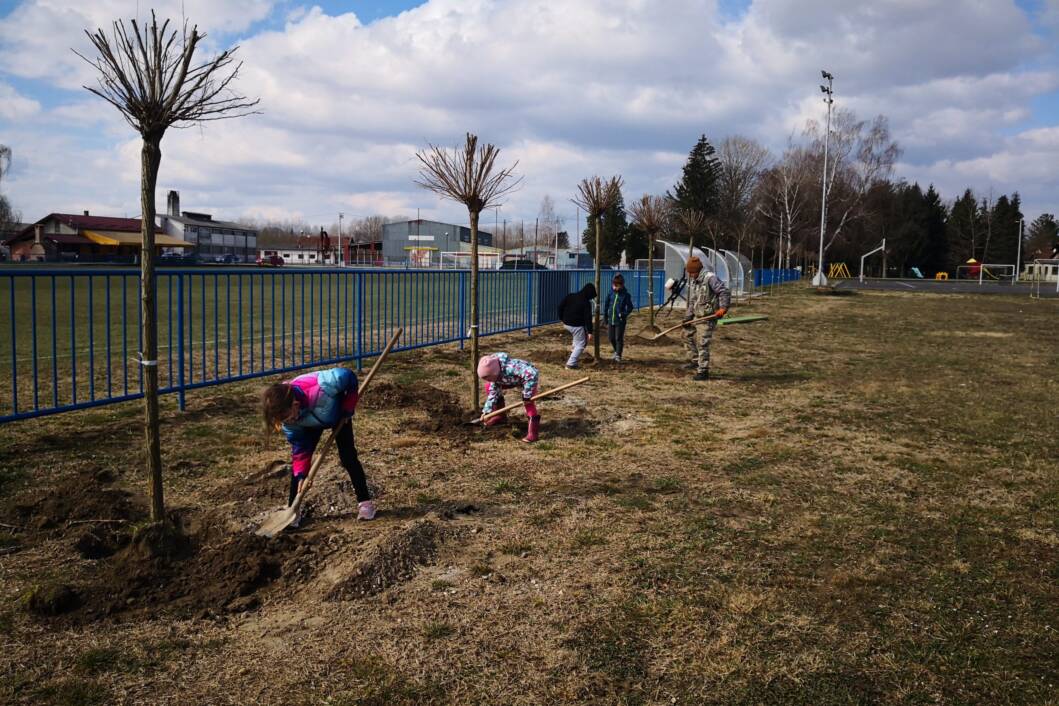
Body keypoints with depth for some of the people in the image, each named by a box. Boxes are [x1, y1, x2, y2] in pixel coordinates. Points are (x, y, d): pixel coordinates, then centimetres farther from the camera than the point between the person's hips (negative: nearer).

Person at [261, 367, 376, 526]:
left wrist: (348, 410, -24)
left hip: (338, 414, -2)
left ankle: (365, 502, 8)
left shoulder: (321, 388, -48)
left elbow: (350, 377, -32)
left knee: (348, 457, -5)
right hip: (311, 422, 3)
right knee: (298, 464, -7)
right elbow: (300, 447, -19)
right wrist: (301, 475, -26)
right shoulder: (288, 421, -32)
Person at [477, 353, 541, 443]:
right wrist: (486, 411, -10)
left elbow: (533, 374, -49)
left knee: (528, 401, -31)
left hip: (530, 379, -8)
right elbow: (493, 393, -6)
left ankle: (533, 431, -25)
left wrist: (527, 395, -42)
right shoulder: (495, 375, -18)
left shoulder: (510, 368, -44)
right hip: (514, 380, 8)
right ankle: (500, 414, 15)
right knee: (489, 387, 2)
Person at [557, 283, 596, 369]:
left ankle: (573, 351, 31)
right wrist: (590, 332, -15)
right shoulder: (586, 303, -13)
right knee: (580, 344, 4)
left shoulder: (570, 296, 2)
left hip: (567, 324, 7)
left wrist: (561, 318, 16)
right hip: (577, 325, -7)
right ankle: (571, 363, -3)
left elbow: (560, 306, 4)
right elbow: (588, 318, -16)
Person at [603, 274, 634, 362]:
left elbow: (630, 307, -3)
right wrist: (606, 317, 11)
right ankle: (616, 351, 35)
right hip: (611, 320, 4)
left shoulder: (625, 295, -9)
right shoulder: (610, 293, 1)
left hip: (620, 321, -4)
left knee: (619, 338, 0)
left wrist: (624, 314, -17)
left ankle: (618, 355, 11)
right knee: (611, 338, 11)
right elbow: (606, 305, 11)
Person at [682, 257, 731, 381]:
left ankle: (703, 372, -2)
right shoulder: (693, 280, 11)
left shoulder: (710, 278, -17)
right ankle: (696, 361, 36)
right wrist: (688, 316, 12)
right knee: (687, 334, 22)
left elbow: (724, 291, -22)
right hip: (697, 316, 10)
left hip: (708, 317, -10)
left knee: (702, 344, -10)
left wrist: (723, 308, -30)